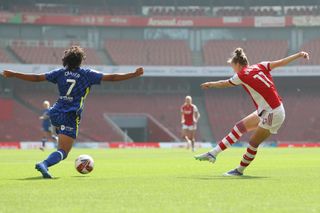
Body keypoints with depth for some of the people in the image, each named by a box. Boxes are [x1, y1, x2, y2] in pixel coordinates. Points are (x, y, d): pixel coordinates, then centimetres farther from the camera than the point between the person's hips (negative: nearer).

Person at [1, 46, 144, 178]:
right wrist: (134, 75, 1)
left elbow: (37, 78, 4)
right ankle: (45, 164, -36)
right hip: (71, 117, -5)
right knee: (63, 152, -9)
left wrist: (12, 74, 12)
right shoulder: (87, 74, -1)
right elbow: (111, 78, -4)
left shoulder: (60, 73, 6)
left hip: (56, 113, 5)